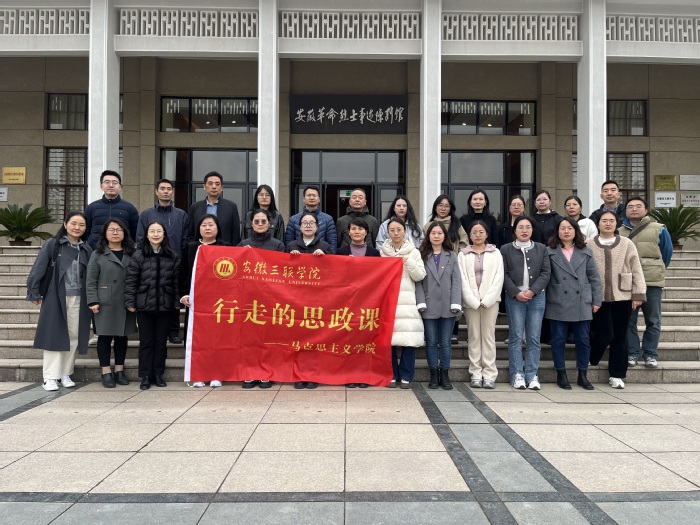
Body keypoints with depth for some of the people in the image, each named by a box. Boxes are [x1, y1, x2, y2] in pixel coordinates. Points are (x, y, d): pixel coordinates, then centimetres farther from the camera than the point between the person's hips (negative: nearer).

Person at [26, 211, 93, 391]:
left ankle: (66, 374, 18)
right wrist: (34, 293, -8)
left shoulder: (87, 249, 8)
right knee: (54, 336, 1)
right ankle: (50, 377, 7)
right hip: (55, 298, -3)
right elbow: (38, 270, -4)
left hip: (78, 300, 3)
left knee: (74, 337, 6)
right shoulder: (52, 245, -2)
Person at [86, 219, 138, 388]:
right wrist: (93, 301, -9)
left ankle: (119, 370, 20)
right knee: (104, 337, 2)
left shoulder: (132, 254, 8)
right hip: (105, 303, -2)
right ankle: (106, 372, 11)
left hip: (126, 303, 2)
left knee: (122, 336, 9)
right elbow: (91, 281, -1)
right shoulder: (98, 254, 3)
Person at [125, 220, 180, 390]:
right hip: (144, 305, -1)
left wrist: (177, 301, 1)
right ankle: (145, 376, 14)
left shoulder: (173, 257, 4)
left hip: (164, 306, 1)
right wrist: (130, 302, -5)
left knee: (161, 341, 9)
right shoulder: (138, 256, -1)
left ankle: (158, 375, 20)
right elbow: (131, 280, -1)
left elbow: (176, 281, 5)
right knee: (146, 342, 6)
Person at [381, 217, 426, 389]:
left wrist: (408, 262, -9)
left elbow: (420, 276, 3)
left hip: (407, 301, 0)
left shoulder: (413, 252, 11)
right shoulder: (382, 252, 13)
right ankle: (392, 375, 9)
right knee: (388, 338, -3)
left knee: (409, 337, -6)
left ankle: (406, 376, 6)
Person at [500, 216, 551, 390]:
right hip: (514, 297, -2)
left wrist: (532, 291, -10)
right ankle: (517, 374, 4)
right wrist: (516, 292, -11)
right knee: (516, 337, -1)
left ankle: (532, 374, 8)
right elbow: (504, 274, -1)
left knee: (534, 338, 2)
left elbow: (545, 273, 3)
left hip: (537, 297, 2)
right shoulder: (506, 249, 6)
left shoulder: (541, 249, 11)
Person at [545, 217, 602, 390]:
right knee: (559, 340, 4)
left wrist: (596, 301, 5)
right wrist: (544, 300, -8)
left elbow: (594, 277, 9)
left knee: (583, 340, 7)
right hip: (558, 304, -2)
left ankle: (583, 375, 19)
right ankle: (561, 375, 16)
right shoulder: (550, 252, 1)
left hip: (582, 304, 2)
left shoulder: (585, 252, 9)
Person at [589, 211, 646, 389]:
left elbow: (636, 270, 5)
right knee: (605, 334, -7)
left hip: (622, 296, 2)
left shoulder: (627, 244, 6)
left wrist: (638, 294, -1)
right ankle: (589, 362, 22)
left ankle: (616, 375, 18)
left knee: (620, 336, 6)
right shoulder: (589, 245, 3)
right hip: (599, 297, -2)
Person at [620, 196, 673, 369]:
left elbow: (667, 253, 11)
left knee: (653, 320, 5)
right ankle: (632, 353, 14)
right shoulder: (619, 232, 7)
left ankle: (650, 354, 15)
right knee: (628, 320, 4)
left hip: (653, 283, -1)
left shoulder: (659, 230, 1)